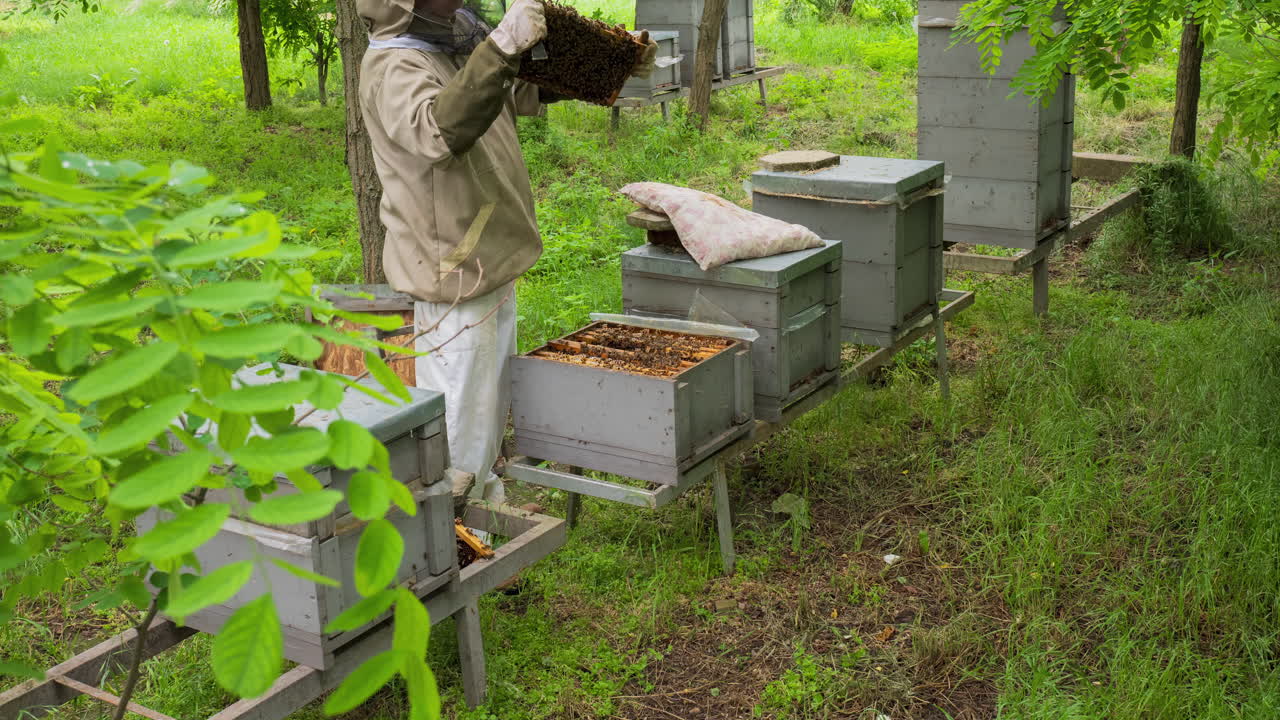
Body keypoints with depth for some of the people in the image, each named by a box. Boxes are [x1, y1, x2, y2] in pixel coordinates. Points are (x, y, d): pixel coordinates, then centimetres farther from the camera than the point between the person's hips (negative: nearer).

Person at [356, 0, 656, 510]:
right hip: (453, 274, -10)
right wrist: (501, 48, -50)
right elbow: (441, 130, -42)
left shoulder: (459, 48, 8)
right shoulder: (392, 68, -21)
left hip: (492, 263, 10)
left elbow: (528, 90, 24)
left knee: (494, 398, 24)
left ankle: (486, 495, 41)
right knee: (460, 409, -1)